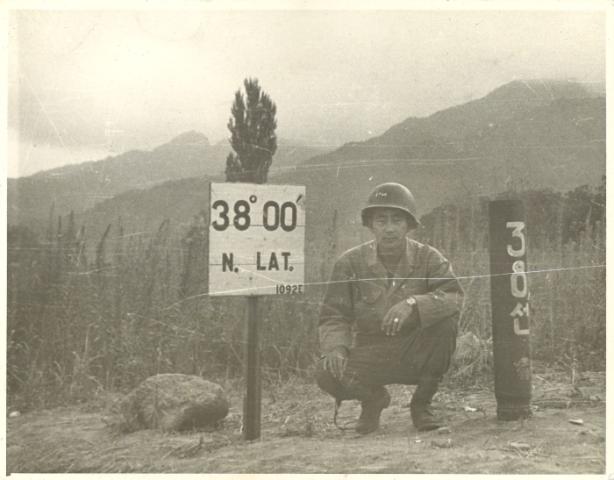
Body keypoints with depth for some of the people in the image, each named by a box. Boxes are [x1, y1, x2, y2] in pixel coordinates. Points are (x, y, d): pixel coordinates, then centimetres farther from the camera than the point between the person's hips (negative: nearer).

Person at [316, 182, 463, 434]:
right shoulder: (351, 262, -5)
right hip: (370, 354, 0)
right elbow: (333, 316, -5)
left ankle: (421, 405, -4)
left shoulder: (427, 258, -5)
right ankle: (373, 399, 11)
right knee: (327, 374, -28)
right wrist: (335, 347, -27)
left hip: (415, 356, 0)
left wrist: (413, 304, -38)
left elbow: (454, 297, -21)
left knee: (446, 322, -29)